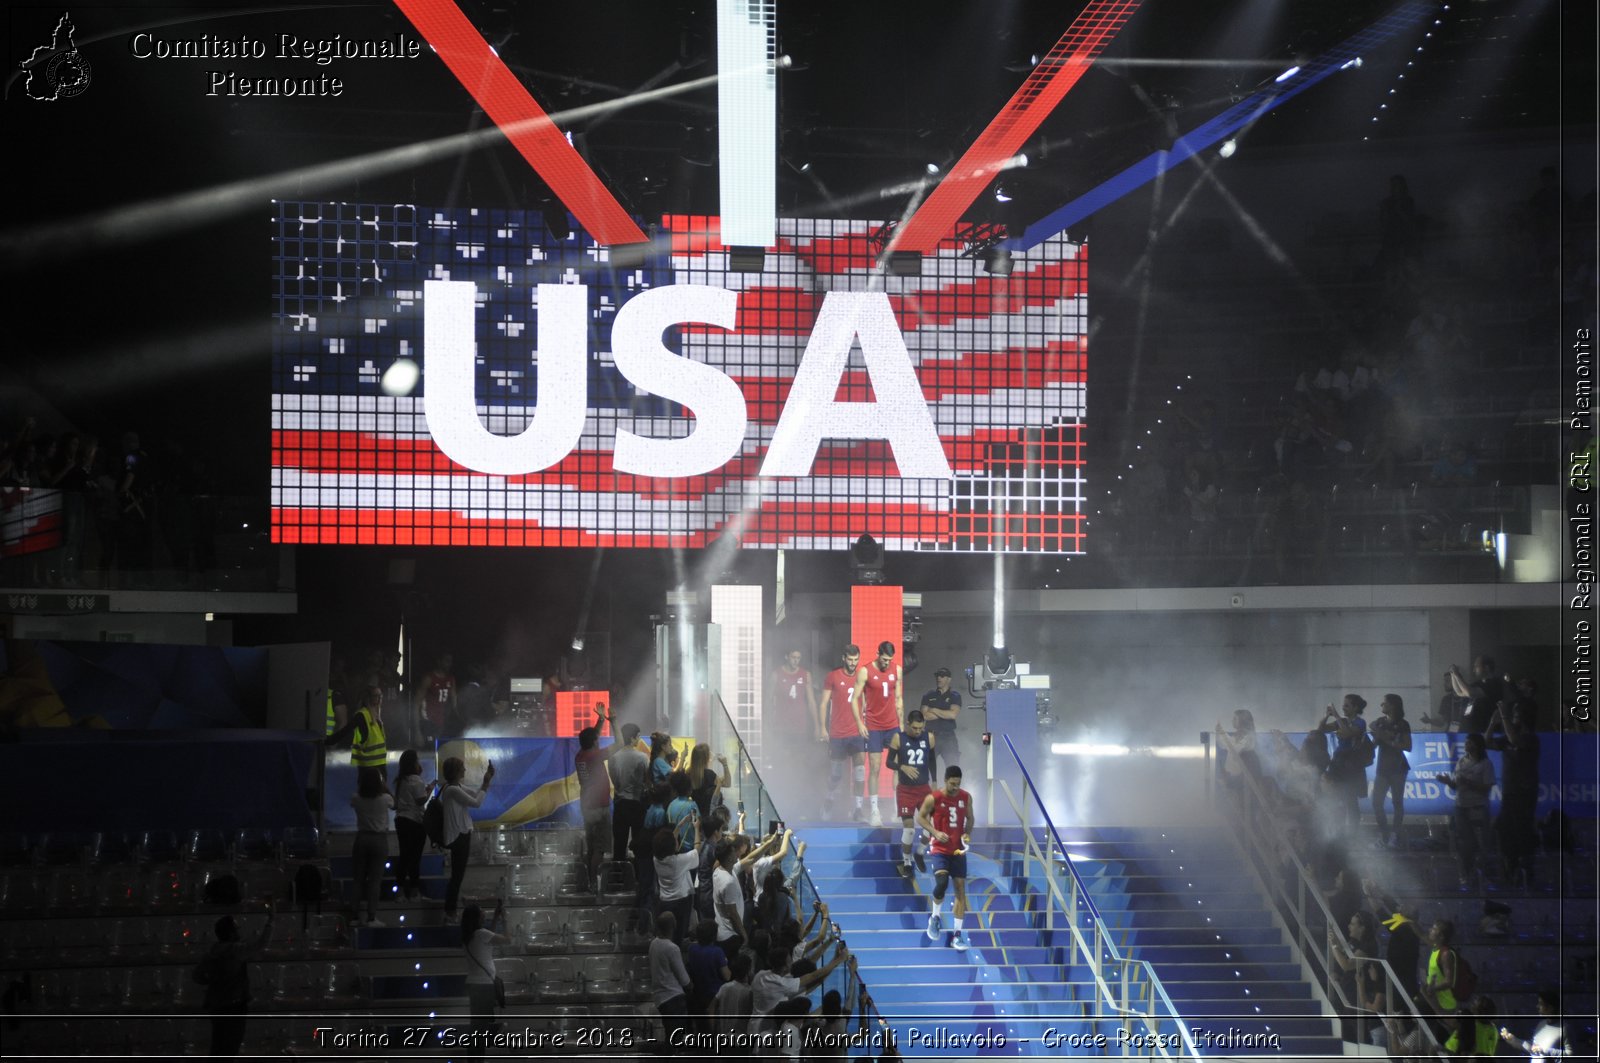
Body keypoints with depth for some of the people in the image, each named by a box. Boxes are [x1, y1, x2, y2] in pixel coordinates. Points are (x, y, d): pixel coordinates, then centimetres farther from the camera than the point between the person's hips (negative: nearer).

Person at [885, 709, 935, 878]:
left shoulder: (929, 738, 0)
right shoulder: (898, 738, -9)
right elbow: (889, 762, -6)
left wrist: (934, 783, 9)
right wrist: (903, 767, -25)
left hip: (924, 788, 3)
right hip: (905, 789, -3)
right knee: (908, 827, -6)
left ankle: (919, 853, 21)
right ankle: (906, 862, 12)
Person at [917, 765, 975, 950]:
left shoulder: (966, 797, 0)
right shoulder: (933, 799, -12)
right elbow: (921, 817, -2)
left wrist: (968, 833, -6)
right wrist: (935, 832, -16)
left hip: (958, 850, 4)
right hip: (940, 849, -4)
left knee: (961, 889, 1)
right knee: (942, 881, -25)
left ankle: (957, 934, 7)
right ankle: (935, 917, 3)